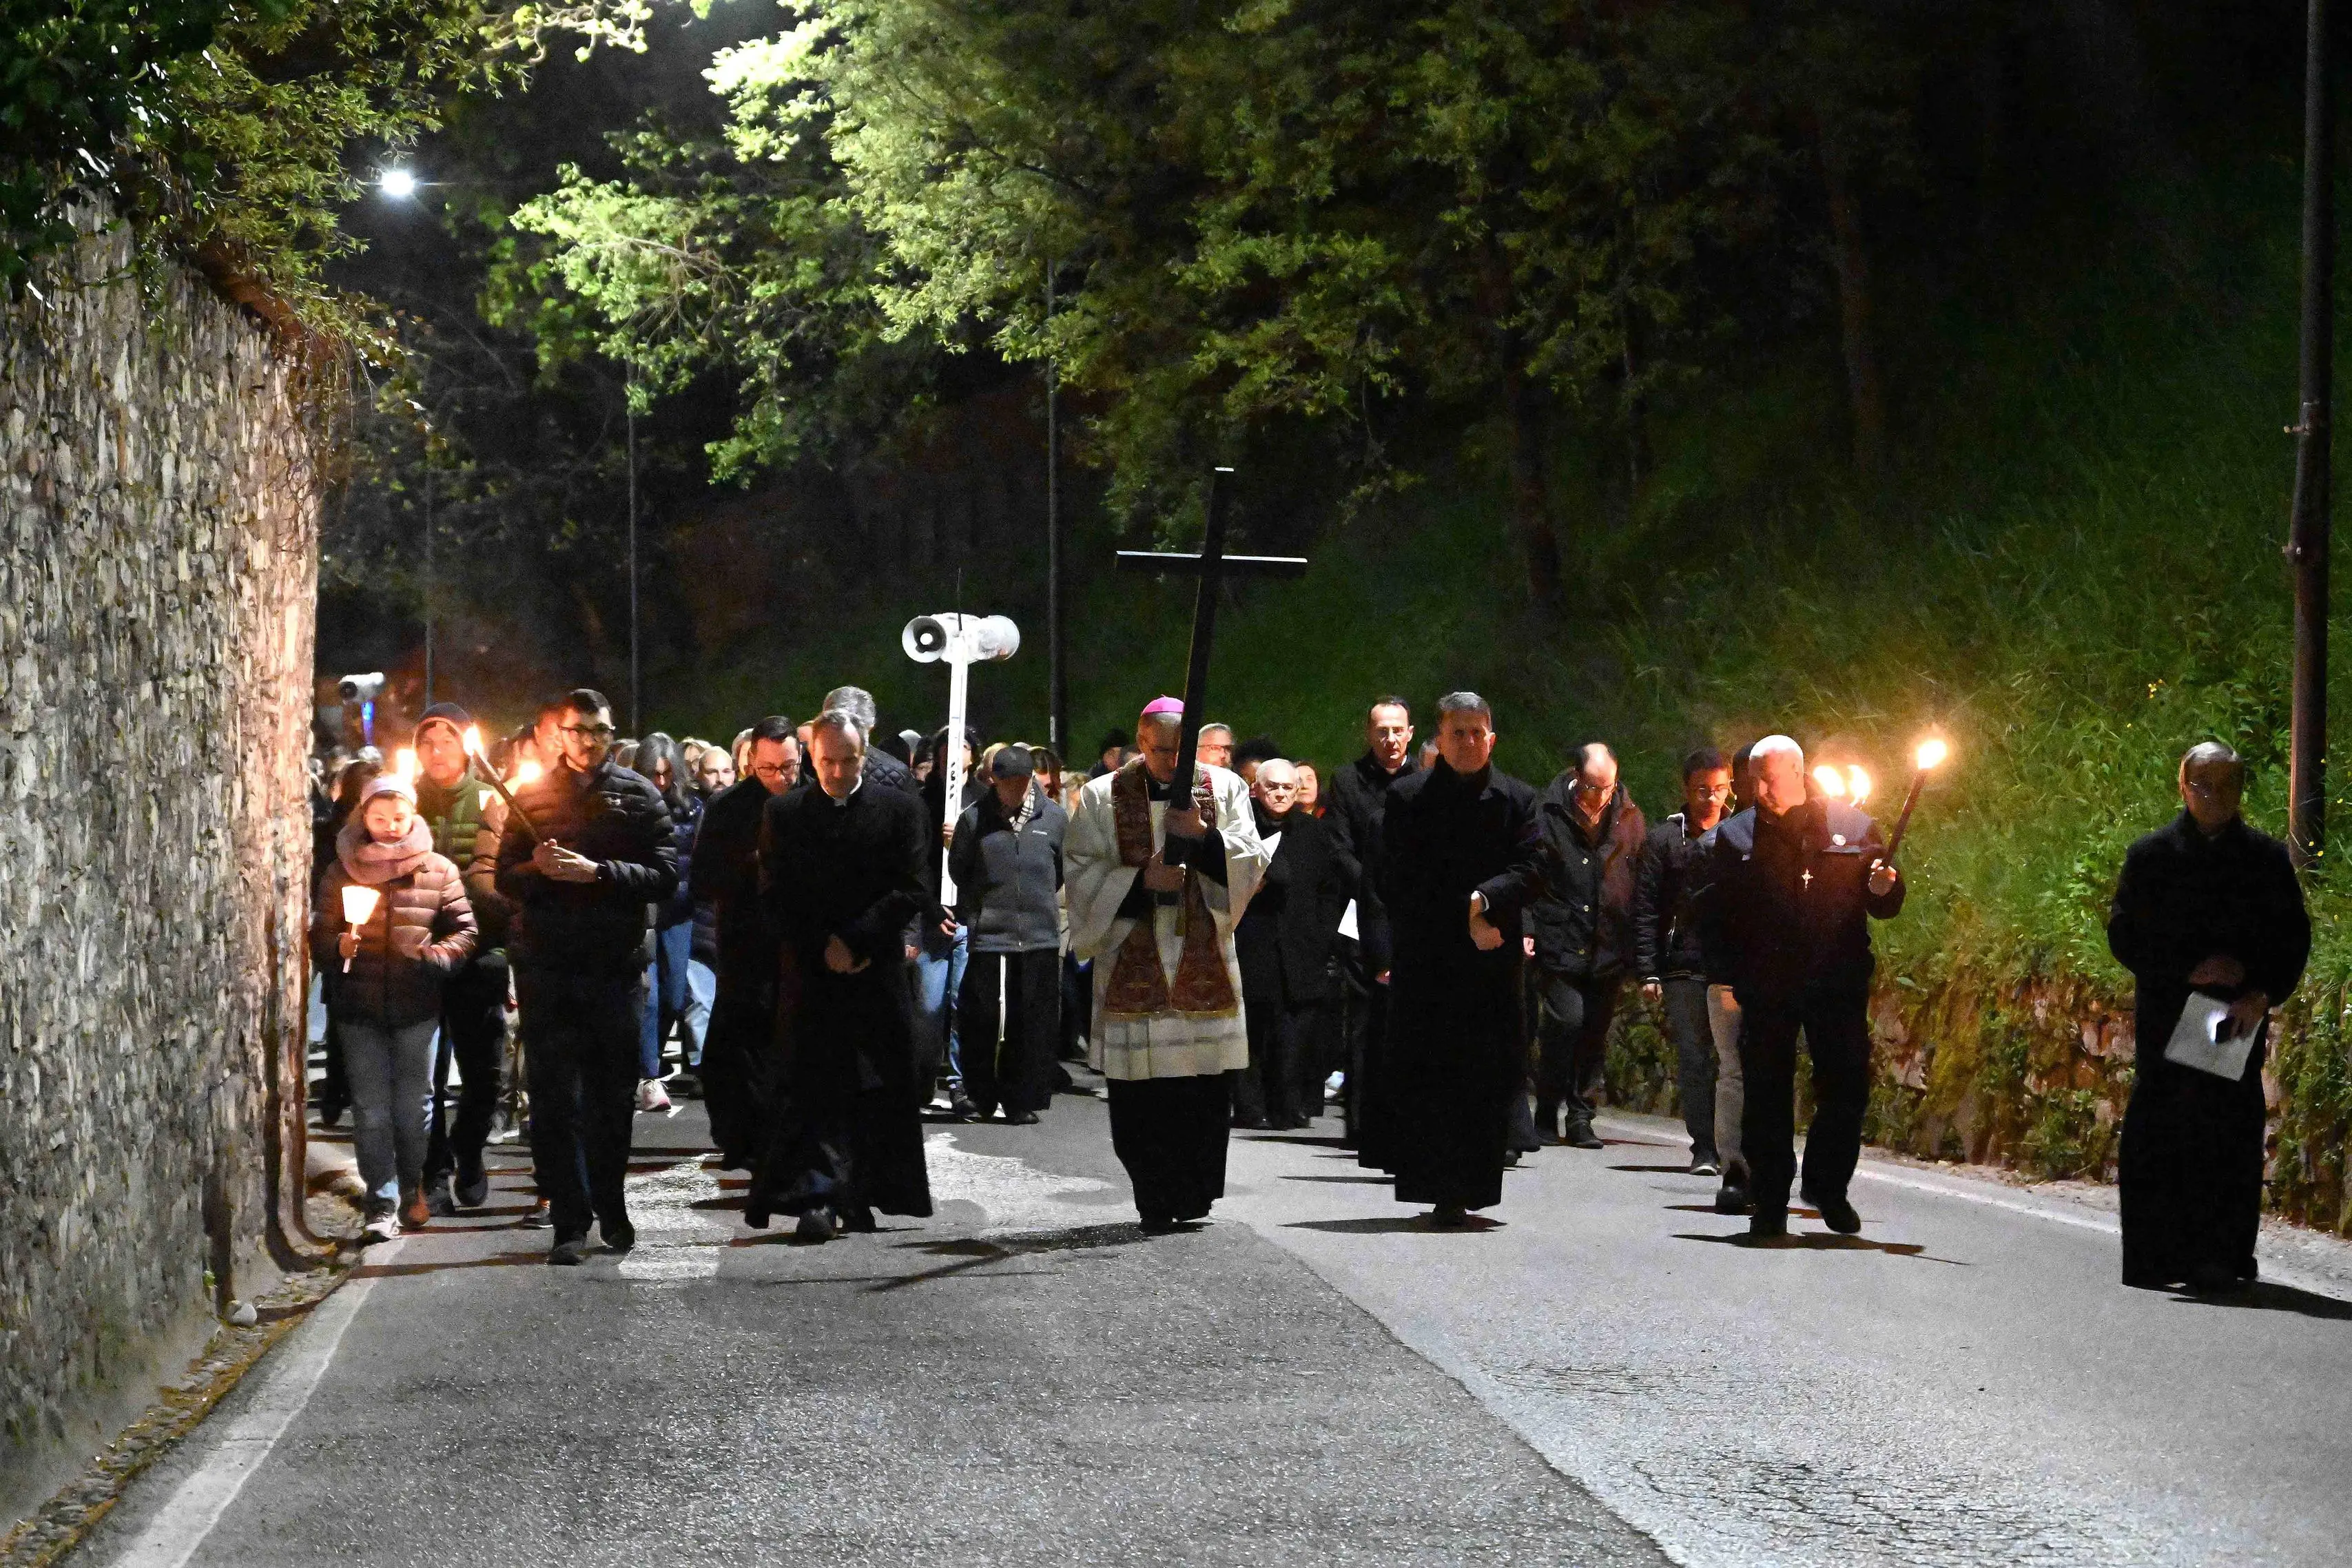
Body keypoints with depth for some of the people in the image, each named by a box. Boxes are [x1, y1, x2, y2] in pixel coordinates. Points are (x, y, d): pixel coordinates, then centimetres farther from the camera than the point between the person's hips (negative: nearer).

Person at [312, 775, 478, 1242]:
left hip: (416, 1007, 0)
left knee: (414, 1104, 9)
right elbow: (320, 933, 7)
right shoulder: (342, 871, 4)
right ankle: (382, 1204, 2)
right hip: (360, 1009, 0)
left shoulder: (438, 871, 2)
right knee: (371, 1108, -1)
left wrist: (433, 958, -14)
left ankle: (411, 1188, 29)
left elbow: (464, 931, 3)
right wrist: (338, 947, -15)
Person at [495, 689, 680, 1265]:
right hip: (546, 968, 0)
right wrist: (539, 869, -14)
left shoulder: (639, 796, 5)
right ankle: (570, 1221, 2)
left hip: (616, 965, 0)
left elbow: (664, 877, -4)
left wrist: (596, 872, -16)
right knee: (555, 1098, -1)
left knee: (613, 1097, 9)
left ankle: (611, 1207, 25)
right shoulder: (532, 795, 9)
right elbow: (506, 878, 7)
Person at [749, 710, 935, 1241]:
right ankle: (818, 1198, -9)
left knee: (880, 1092, 2)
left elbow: (912, 889, -2)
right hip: (809, 973, 0)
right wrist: (822, 949, -8)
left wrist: (854, 941, -11)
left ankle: (861, 1197, 10)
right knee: (811, 1088, -7)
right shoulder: (782, 814, 7)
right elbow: (776, 897, 3)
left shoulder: (900, 809, 4)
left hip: (879, 972, 0)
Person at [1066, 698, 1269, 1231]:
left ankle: (1194, 1196, 14)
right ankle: (1156, 1203, 7)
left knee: (1206, 1088, 0)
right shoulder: (1102, 798, 4)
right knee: (1140, 1096, -3)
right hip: (1132, 963, -1)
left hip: (1205, 962, 1)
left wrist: (1204, 834, -16)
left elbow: (1251, 865, 1)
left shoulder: (1225, 789, 8)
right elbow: (1081, 874, 1)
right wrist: (1141, 880, -13)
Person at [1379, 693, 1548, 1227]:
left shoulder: (1517, 799, 9)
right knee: (1430, 1077, -5)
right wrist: (1463, 920, -9)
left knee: (1489, 1078, -2)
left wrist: (1482, 900, -16)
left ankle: (1470, 1188, 4)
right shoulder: (1409, 798, 5)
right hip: (1426, 959, -1)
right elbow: (1400, 883, -1)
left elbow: (1532, 871, 0)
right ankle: (1442, 1193, -2)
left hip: (1493, 960, 1)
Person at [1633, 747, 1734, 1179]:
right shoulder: (1665, 840, 7)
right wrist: (1648, 972, -3)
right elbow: (1645, 911, 4)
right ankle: (1704, 1148, 4)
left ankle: (1738, 1147, 1)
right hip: (1684, 969, -1)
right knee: (1693, 1059, -1)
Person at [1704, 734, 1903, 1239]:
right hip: (1765, 988, 0)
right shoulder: (1736, 836, 7)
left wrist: (1884, 888, -10)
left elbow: (1886, 905, 12)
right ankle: (1769, 1201, 9)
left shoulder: (1852, 827, 8)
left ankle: (1827, 1186, 19)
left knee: (1847, 1088, -1)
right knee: (1767, 1095, 1)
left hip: (1838, 984, 0)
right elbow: (1715, 911, 7)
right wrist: (1723, 975, -2)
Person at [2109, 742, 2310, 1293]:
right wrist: (2187, 971, -11)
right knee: (2158, 1138, -3)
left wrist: (2262, 993, -9)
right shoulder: (2151, 855, 5)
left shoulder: (2267, 858, 8)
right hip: (2165, 1020, -1)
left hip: (2240, 1017, 1)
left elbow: (2294, 938, 7)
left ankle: (2222, 1257, 0)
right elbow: (2123, 935, 2)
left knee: (2230, 1138, -4)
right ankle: (2156, 1258, 1)